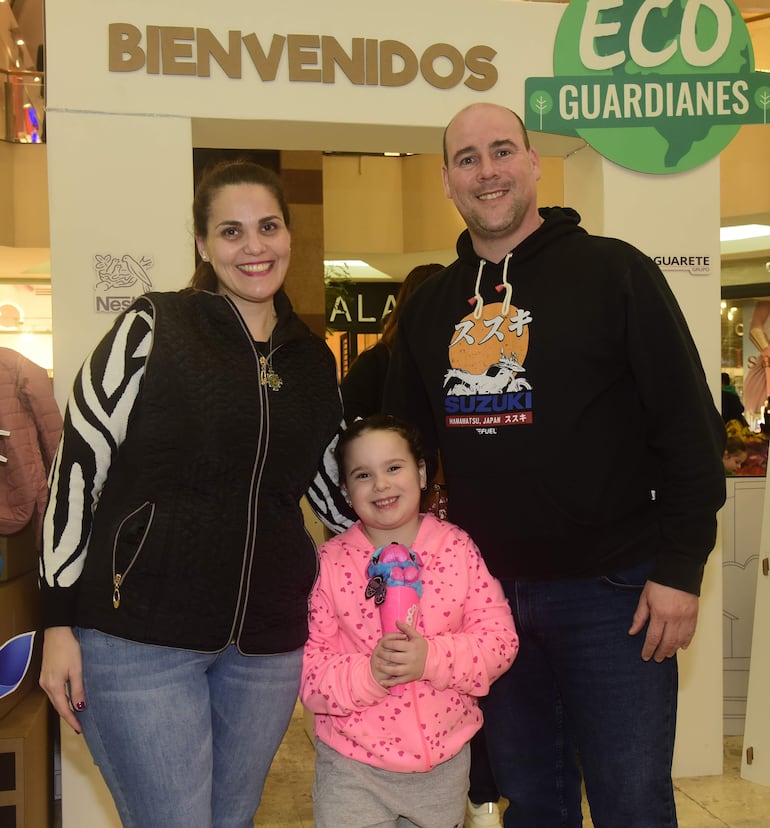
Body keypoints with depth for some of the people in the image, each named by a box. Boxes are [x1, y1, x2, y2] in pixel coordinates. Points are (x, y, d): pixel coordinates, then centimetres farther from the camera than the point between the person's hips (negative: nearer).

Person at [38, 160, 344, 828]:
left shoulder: (314, 362, 10)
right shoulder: (153, 328, -5)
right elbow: (78, 466, -6)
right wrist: (60, 622, -8)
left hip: (267, 645, 5)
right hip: (138, 638, -4)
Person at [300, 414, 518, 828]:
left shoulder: (457, 549, -6)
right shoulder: (330, 563, -8)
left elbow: (501, 638, -9)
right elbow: (307, 665, -8)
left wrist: (433, 658, -24)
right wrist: (366, 674, -26)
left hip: (443, 763, 2)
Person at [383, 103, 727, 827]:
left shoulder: (613, 272, -6)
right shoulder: (430, 307, 8)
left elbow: (689, 427, -9)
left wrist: (680, 568, -13)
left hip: (609, 591, -4)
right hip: (485, 591, 5)